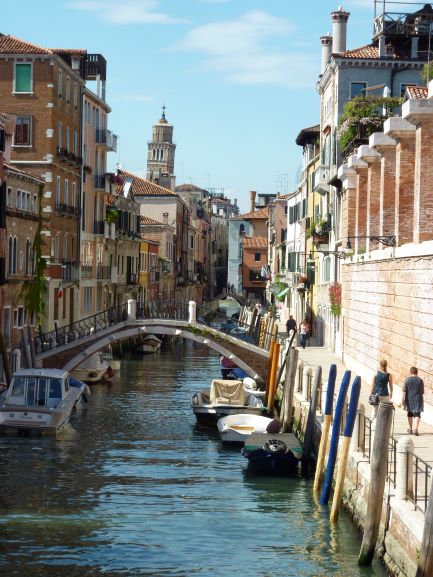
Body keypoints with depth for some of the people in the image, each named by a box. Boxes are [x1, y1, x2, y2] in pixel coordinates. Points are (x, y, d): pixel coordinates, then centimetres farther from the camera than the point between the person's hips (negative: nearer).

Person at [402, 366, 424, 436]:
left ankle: (410, 429, 29)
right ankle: (415, 429, -23)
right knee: (417, 414, -4)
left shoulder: (407, 379, -4)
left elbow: (404, 391, -9)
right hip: (418, 399, -1)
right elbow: (422, 392, 2)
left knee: (410, 413, 18)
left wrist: (403, 400, -8)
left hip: (409, 399, 1)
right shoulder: (420, 380, -2)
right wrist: (421, 400, 16)